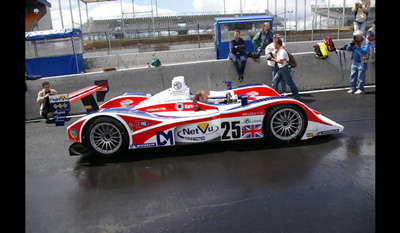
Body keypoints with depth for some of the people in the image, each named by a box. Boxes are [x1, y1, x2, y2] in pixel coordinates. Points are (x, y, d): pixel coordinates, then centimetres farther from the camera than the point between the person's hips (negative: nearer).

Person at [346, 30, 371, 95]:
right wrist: (350, 44, -11)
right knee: (352, 76, 7)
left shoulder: (366, 42, -8)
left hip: (362, 62, -6)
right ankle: (352, 89, 14)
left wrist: (358, 47, -30)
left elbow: (365, 51, -22)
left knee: (361, 76, -4)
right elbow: (348, 49, 7)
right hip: (355, 62, 7)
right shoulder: (355, 41, 9)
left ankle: (360, 89, 3)